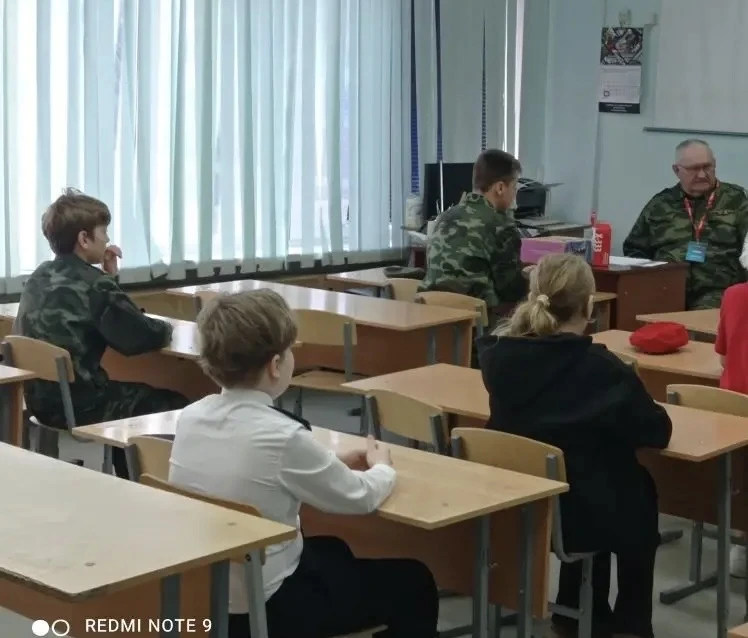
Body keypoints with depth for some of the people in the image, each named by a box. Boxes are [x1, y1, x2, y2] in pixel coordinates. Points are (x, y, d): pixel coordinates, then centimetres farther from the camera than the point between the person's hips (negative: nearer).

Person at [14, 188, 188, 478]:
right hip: (79, 405, -8)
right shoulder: (93, 284, -17)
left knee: (132, 391, 32)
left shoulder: (40, 277, 8)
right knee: (174, 404, 8)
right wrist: (166, 328, 3)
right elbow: (143, 337, -17)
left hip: (41, 399, 9)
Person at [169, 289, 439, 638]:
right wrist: (381, 467, 12)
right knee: (414, 583, 12)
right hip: (264, 608, -7)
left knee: (332, 550, 33)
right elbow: (360, 498, -8)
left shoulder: (191, 416, -4)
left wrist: (333, 463, 11)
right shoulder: (282, 436, -24)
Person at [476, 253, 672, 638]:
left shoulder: (498, 353, -6)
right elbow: (658, 432, -9)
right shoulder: (599, 366, -21)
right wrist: (626, 389, 7)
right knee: (640, 490, 28)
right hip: (576, 513, -5)